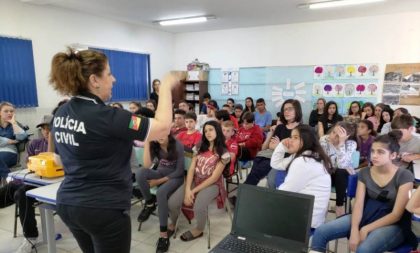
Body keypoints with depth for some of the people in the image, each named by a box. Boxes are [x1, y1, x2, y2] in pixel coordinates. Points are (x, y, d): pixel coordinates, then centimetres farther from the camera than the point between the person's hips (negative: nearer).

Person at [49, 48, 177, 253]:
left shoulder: (61, 113, 2)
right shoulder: (104, 116, -24)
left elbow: (59, 160, 14)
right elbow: (162, 127, -22)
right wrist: (166, 87, -11)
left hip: (67, 203, 8)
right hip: (103, 208, -8)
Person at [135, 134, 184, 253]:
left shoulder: (177, 146, -19)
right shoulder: (154, 145, -9)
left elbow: (179, 171, -16)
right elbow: (147, 165, -22)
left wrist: (159, 181, -18)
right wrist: (146, 144, -27)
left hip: (175, 177, -4)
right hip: (160, 173, 4)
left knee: (161, 193, -35)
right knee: (140, 173, -26)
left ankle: (164, 234, -24)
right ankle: (150, 204, -6)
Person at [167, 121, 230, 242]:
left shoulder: (223, 153, -8)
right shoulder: (200, 148, 6)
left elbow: (214, 178, -13)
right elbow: (191, 170, 0)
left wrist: (194, 191, -15)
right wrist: (187, 189, -15)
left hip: (212, 184, -4)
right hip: (194, 180, 4)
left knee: (199, 207, -33)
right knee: (172, 202, -18)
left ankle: (199, 230, 2)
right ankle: (173, 224, 16)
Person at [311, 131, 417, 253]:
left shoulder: (404, 176, -10)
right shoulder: (364, 173, 2)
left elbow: (396, 214, -12)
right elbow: (358, 204, -5)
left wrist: (366, 229, -18)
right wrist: (354, 230, -22)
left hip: (393, 225, -4)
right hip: (365, 216, 4)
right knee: (320, 232, -16)